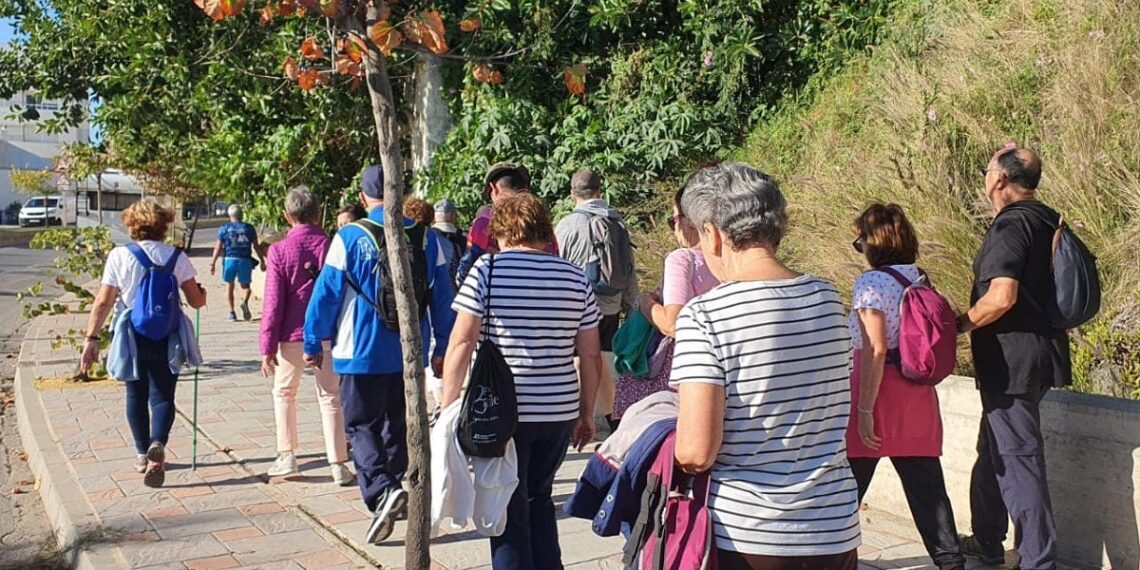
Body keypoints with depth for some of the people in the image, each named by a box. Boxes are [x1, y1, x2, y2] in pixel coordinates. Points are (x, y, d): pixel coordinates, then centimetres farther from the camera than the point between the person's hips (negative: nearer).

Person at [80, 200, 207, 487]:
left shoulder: (119, 256, -3)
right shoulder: (177, 257, -2)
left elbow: (103, 302, -6)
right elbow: (196, 301, 0)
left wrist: (92, 338, 0)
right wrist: (202, 294, 23)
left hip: (131, 336, 1)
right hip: (166, 337, 0)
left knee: (136, 396, 17)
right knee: (162, 396, 5)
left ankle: (143, 454, 26)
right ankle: (158, 445, -20)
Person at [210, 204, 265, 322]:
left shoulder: (224, 229, 3)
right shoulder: (249, 228, 4)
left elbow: (218, 248, 1)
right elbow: (256, 247, 6)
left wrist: (212, 263, 6)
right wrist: (262, 261, 13)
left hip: (230, 260, 0)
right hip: (245, 260, 0)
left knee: (229, 285, 14)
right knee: (245, 285, 13)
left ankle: (232, 312, 10)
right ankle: (245, 302, -17)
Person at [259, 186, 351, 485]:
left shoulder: (279, 250, -8)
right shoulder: (332, 246, -4)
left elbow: (273, 301, -8)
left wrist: (268, 346, -3)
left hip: (293, 335, -1)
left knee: (284, 392, 19)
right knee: (330, 396, 8)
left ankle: (287, 457, 17)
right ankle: (337, 464, 6)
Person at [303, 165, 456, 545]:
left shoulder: (349, 237, -9)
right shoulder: (426, 238, 1)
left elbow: (327, 293, -7)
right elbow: (443, 297, 4)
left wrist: (313, 344, 5)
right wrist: (442, 348, 13)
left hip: (362, 353, -4)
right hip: (411, 353, 4)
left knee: (362, 425, 4)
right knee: (399, 425, 18)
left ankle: (381, 491, -17)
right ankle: (398, 490, 27)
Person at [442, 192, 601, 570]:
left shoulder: (488, 269, -4)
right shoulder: (575, 279, 7)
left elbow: (462, 342, -10)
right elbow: (590, 355, 7)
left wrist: (448, 405, -4)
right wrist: (587, 413, 16)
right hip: (560, 412, 4)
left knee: (508, 511, 8)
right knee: (538, 498, 23)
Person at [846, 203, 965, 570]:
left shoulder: (872, 283, -12)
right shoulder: (922, 280, 9)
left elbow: (875, 350, -19)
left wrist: (865, 409, -17)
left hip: (880, 390, -6)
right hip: (919, 399, 6)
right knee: (926, 486, 10)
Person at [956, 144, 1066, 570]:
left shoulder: (1011, 225, -17)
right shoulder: (1048, 221, 12)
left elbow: (1001, 296, -28)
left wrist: (957, 325, -13)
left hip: (1011, 360, -10)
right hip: (1039, 351, 10)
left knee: (1017, 459, -4)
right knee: (993, 451, 21)